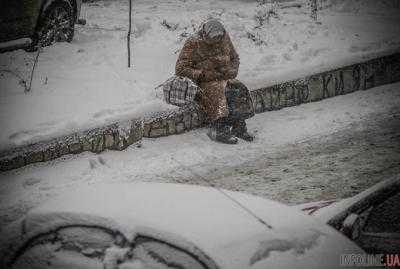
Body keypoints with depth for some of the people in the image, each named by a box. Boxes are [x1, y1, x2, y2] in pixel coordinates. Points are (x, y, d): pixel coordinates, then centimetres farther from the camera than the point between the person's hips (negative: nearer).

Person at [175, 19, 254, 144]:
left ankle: (239, 127, -23)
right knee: (218, 92, -34)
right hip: (202, 83, -5)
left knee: (239, 89, -24)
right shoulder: (193, 44, -11)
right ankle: (219, 131, -34)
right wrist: (205, 75, -18)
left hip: (223, 79, 5)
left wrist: (232, 70, -1)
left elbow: (234, 58, 21)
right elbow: (180, 69, -13)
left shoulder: (224, 38, 4)